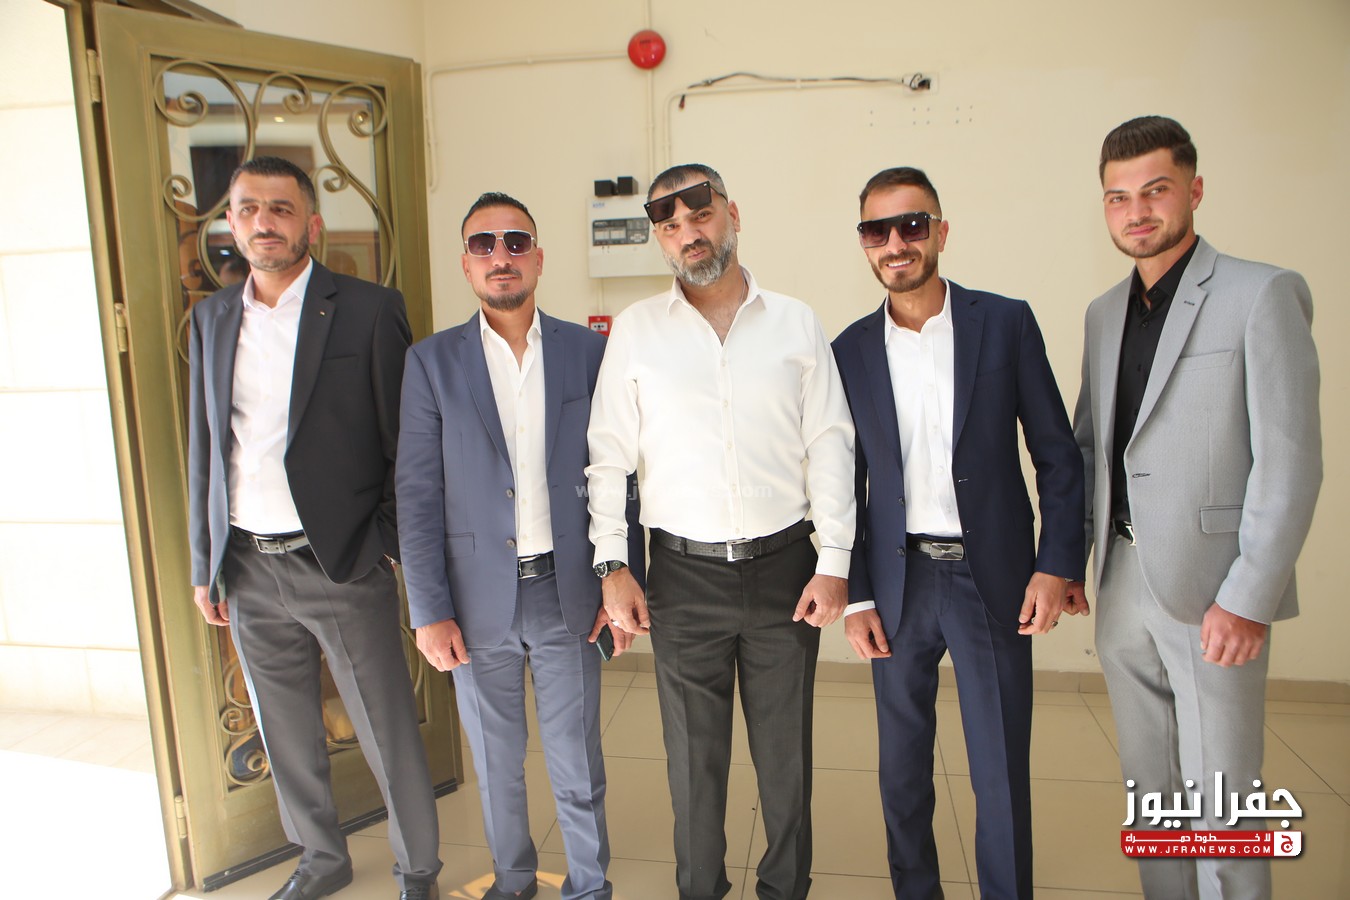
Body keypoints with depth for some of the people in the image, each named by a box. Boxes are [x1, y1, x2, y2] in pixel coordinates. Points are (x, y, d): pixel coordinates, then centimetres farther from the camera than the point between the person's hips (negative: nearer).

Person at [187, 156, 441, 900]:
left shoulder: (368, 310, -6)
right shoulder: (211, 318, 8)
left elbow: (404, 442, -5)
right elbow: (203, 448, 12)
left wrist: (413, 552, -7)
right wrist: (204, 565, 12)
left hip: (340, 562, -5)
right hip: (247, 567, 5)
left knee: (387, 733, 7)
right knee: (286, 733, 19)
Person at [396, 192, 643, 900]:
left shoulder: (589, 351, 0)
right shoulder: (432, 361, -1)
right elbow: (417, 495, -2)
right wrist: (429, 610, -5)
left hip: (567, 593, 0)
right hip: (478, 599, 0)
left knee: (577, 761, 12)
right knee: (496, 762, 17)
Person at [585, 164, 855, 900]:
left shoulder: (794, 321, 3)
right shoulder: (636, 329, 2)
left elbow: (830, 445, 2)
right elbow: (608, 456, 3)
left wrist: (834, 562, -3)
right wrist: (612, 565, -2)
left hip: (784, 565, 1)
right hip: (684, 572, 0)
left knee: (786, 749, 13)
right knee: (693, 752, 12)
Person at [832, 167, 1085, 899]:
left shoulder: (1006, 322, -1)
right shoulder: (851, 350, 2)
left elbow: (1057, 454, 1)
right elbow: (846, 482, 5)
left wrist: (1056, 565, -7)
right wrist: (855, 598, 2)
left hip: (992, 577, -1)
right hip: (898, 581, 2)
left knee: (1002, 771, 7)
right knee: (902, 763, 14)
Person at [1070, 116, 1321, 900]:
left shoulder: (1264, 294, -7)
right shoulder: (1105, 312, 12)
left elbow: (1291, 460, -12)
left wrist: (1248, 599, -16)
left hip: (1212, 591, -6)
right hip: (1123, 586, 6)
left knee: (1219, 805, 4)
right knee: (1149, 789, 17)